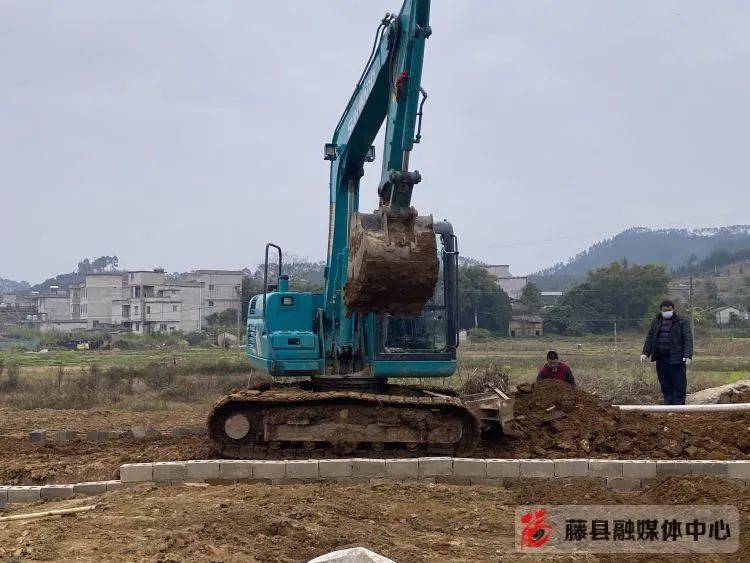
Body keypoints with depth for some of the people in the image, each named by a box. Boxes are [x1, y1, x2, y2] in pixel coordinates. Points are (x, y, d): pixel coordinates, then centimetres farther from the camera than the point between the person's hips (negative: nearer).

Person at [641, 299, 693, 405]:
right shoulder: (656, 322, 15)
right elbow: (649, 338, 17)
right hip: (660, 358, 5)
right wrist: (645, 353, 6)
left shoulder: (682, 322, 0)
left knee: (679, 385, -4)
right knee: (665, 385, 8)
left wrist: (688, 355, -18)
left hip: (676, 359, -5)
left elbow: (688, 339, -7)